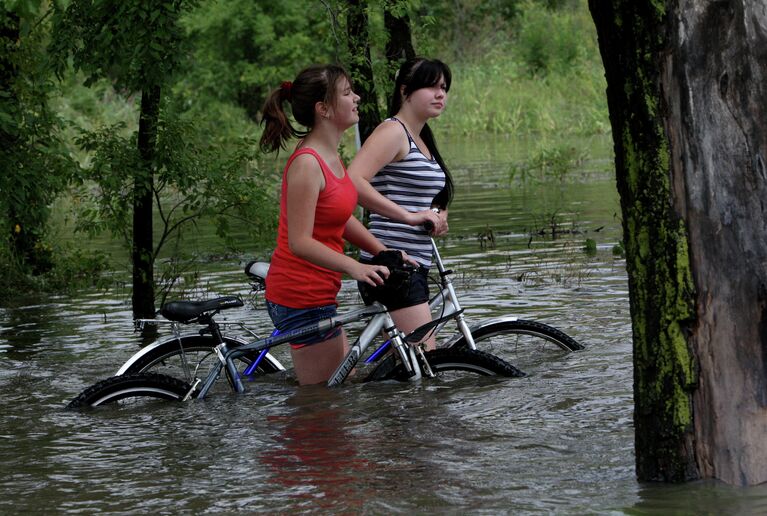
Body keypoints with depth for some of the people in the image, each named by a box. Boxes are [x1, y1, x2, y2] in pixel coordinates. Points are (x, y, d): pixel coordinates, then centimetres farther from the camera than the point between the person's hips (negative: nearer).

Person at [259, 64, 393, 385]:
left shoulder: (330, 156, 9)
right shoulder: (307, 164, -21)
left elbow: (341, 218, 18)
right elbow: (300, 242, -25)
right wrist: (354, 267, -36)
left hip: (316, 293, 10)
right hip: (302, 298, -10)